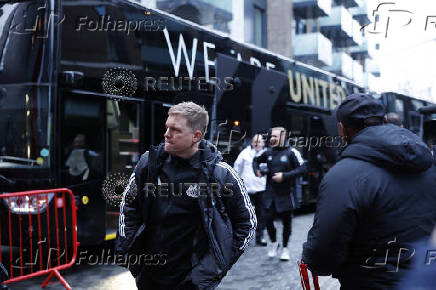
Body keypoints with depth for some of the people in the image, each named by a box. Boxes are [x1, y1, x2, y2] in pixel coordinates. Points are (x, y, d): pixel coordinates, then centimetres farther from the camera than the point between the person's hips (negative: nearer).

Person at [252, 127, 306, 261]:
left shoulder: (290, 153, -6)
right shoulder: (268, 152, 5)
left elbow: (301, 168, -12)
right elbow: (256, 160, 23)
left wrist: (285, 176, -19)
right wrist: (257, 170, 3)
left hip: (285, 194, -3)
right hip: (270, 194, 3)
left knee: (286, 222, 7)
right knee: (268, 219, -3)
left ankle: (285, 248, 25)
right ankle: (273, 242, 23)